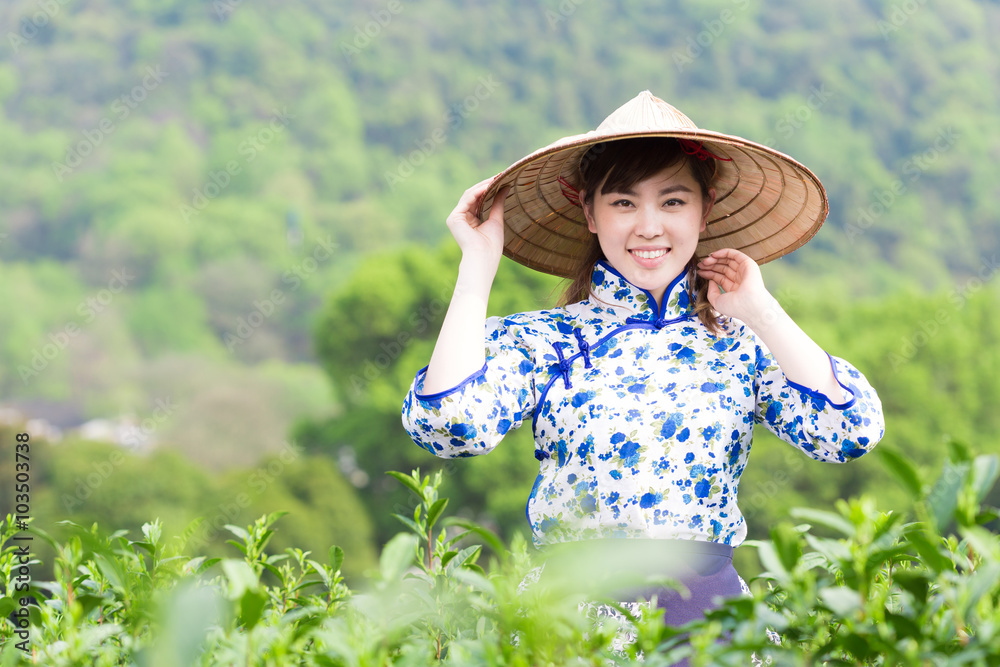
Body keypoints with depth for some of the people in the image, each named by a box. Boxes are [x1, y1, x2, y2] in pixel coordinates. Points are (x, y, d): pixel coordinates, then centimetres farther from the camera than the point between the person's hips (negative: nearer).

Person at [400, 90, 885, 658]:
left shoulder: (740, 343, 9)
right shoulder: (541, 341, 6)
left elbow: (854, 431, -4)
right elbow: (448, 424, -12)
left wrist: (762, 312, 2)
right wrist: (479, 266, -3)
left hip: (708, 610, 2)